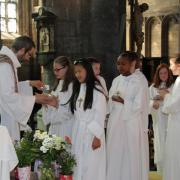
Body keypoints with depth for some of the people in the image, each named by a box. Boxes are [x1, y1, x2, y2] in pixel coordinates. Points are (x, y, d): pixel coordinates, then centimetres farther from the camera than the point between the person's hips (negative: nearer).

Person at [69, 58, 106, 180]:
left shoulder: (96, 89, -8)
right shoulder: (77, 89, 13)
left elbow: (100, 114, -11)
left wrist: (97, 136, -15)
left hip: (92, 133, -6)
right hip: (78, 132, 6)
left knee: (92, 166, -4)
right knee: (79, 165, 8)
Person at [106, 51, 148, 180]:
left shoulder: (138, 82, -9)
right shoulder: (116, 80, 9)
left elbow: (138, 107, -13)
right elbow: (110, 103, 12)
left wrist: (122, 101, -10)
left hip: (131, 125, -6)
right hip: (115, 124, 6)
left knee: (131, 158, 2)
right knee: (115, 157, 10)